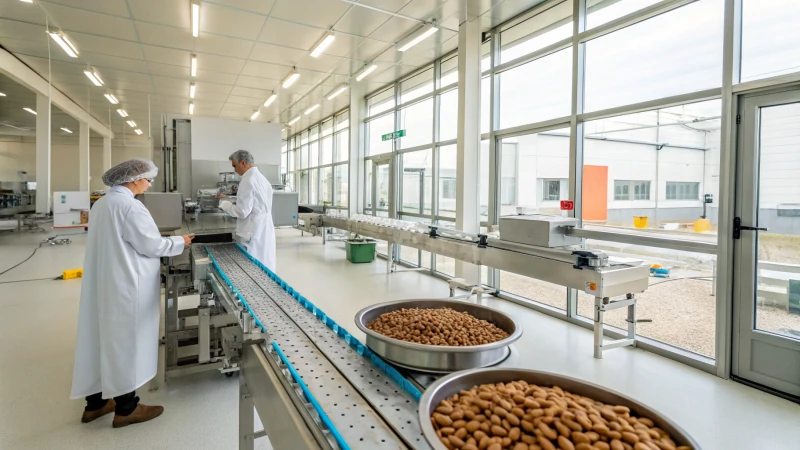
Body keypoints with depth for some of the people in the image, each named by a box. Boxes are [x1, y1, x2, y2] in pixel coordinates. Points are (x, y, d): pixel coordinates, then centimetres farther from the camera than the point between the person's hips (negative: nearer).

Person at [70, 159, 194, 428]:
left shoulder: (101, 204, 12)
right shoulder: (130, 206, -19)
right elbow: (150, 245, -17)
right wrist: (181, 242, -4)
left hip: (102, 283, 9)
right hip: (126, 287, -9)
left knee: (102, 337, 16)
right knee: (125, 340, 1)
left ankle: (95, 402, 29)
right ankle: (126, 408, 14)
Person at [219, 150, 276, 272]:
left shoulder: (248, 180, -15)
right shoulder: (262, 179, 13)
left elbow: (243, 212, -18)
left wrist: (225, 205, -2)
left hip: (254, 233, -9)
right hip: (265, 230, 9)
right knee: (264, 266, 13)